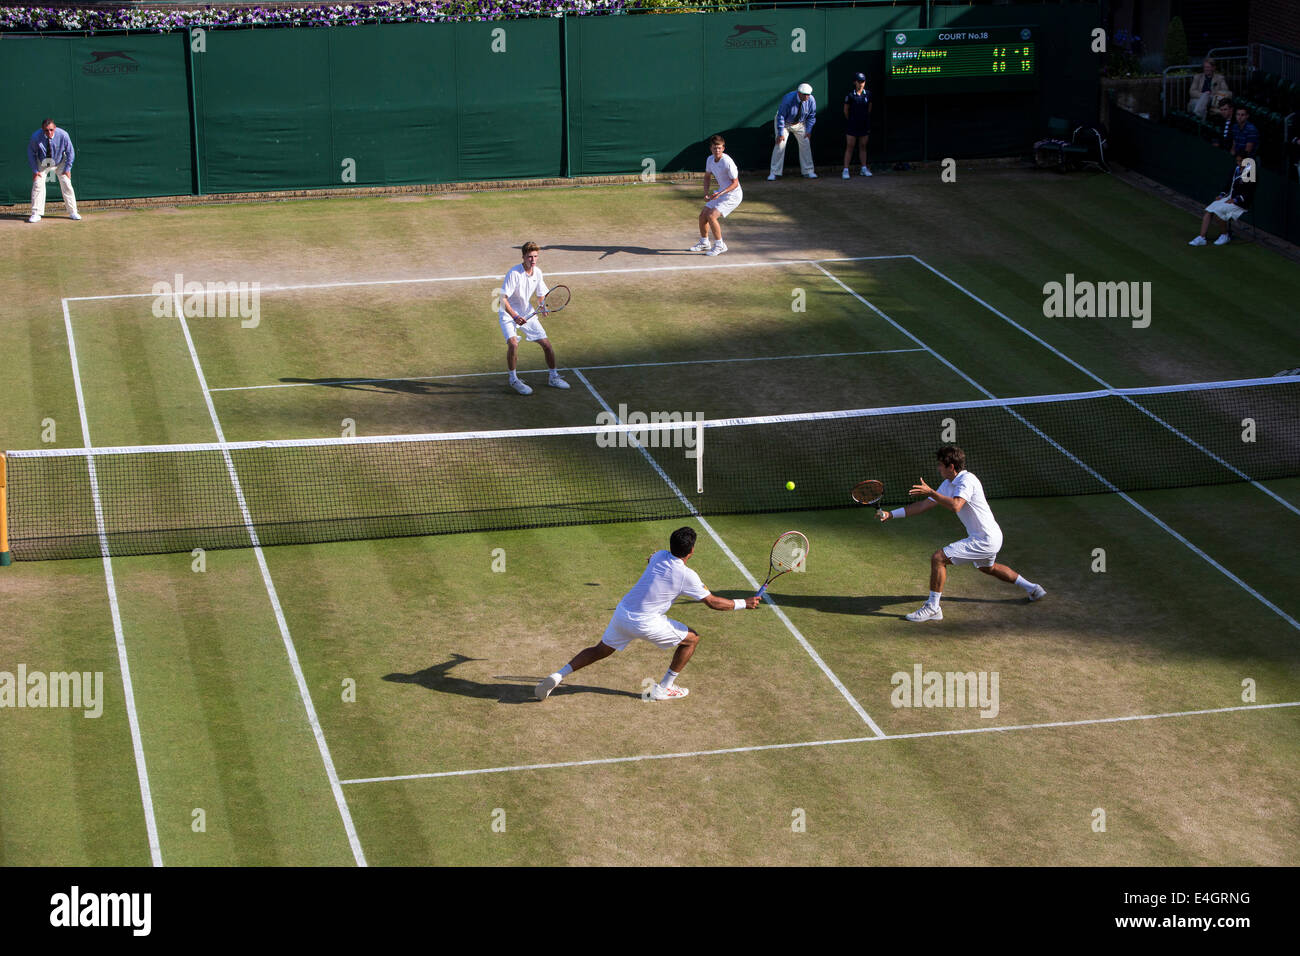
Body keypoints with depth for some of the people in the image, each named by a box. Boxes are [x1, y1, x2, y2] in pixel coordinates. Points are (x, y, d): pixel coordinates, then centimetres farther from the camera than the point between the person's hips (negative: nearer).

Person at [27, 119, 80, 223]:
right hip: (42, 163, 0)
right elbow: (31, 153, -10)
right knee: (37, 185, -9)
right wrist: (35, 170, -12)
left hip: (60, 163, 0)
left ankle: (72, 212, 8)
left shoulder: (63, 135, -28)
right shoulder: (36, 137, -28)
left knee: (66, 185, -3)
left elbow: (70, 152, -11)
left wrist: (67, 169, -11)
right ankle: (36, 214, -3)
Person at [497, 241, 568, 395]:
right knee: (513, 343, -27)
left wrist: (541, 306, -11)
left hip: (526, 314, 6)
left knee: (546, 344, 4)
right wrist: (515, 316, -40)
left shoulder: (538, 273, -3)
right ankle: (513, 380, -8)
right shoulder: (514, 273, -24)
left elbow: (541, 295, 11)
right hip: (508, 314, -6)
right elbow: (503, 298, -28)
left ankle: (553, 378, 24)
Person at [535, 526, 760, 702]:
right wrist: (744, 603, 7)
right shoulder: (687, 576, -12)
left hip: (621, 613, 6)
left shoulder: (659, 556, 5)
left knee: (600, 650, 25)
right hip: (646, 623, -6)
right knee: (692, 639, 12)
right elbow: (713, 602, -4)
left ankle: (558, 676, 11)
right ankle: (663, 689, 19)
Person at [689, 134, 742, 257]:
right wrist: (706, 192, -1)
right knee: (703, 215, 9)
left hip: (732, 195, -8)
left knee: (711, 216, -20)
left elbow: (735, 183, -21)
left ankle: (720, 246, -6)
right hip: (720, 193, 8)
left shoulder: (728, 162, -26)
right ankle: (704, 243, 30)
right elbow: (707, 176, 14)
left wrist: (720, 193, -30)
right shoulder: (710, 159, -2)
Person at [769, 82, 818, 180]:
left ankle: (808, 171, 8)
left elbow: (811, 116, -5)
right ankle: (774, 173, -6)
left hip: (799, 124, 4)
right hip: (784, 123, -4)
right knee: (780, 145, -11)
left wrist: (808, 131, -14)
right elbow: (781, 116, -26)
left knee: (805, 144, -2)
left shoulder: (811, 101, -21)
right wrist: (780, 133, -27)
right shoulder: (788, 99, -33)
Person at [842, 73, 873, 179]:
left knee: (863, 146, 10)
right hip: (852, 125, -4)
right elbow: (846, 109, 1)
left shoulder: (868, 94, 2)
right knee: (849, 147, -4)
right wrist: (850, 121, 6)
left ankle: (864, 168, 17)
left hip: (864, 125, 4)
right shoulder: (850, 95, -9)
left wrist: (866, 120, 15)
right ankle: (845, 170, -2)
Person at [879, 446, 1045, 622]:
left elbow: (955, 506, -38)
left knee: (938, 558, -16)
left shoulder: (967, 480, -20)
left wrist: (931, 492, -38)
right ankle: (1032, 588, 50)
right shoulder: (949, 484, 8)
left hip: (984, 541, -11)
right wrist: (891, 514, 6)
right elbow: (925, 505, 10)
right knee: (988, 567, 37)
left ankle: (932, 608, -10)